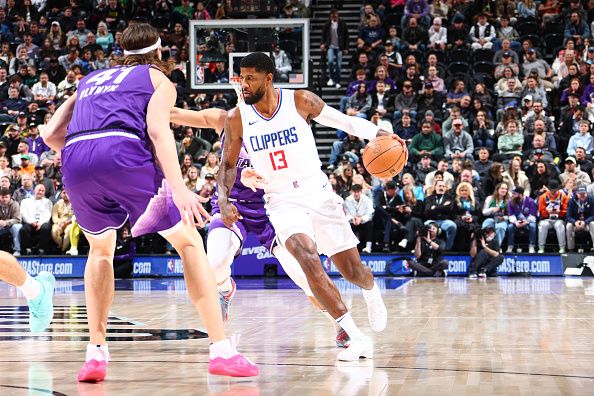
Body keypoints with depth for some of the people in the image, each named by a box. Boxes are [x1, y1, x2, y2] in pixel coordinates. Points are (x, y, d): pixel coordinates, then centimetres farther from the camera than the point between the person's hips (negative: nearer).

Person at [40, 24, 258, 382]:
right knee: (189, 242, 10)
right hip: (125, 156, -4)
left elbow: (51, 135, 25)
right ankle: (222, 350, 1)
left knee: (101, 250, 29)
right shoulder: (158, 78, 22)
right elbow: (157, 129, 1)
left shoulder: (91, 80, 35)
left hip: (74, 164, 4)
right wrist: (178, 188, -9)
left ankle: (96, 355, 19)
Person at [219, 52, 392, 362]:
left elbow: (345, 122, 1)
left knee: (352, 270, 6)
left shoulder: (301, 101, -10)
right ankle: (356, 338, -27)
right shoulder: (237, 119, -7)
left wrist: (380, 134, -15)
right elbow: (228, 165, 3)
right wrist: (224, 202, -13)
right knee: (307, 257, -29)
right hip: (282, 201, -1)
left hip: (319, 194, 1)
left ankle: (371, 291, 47)